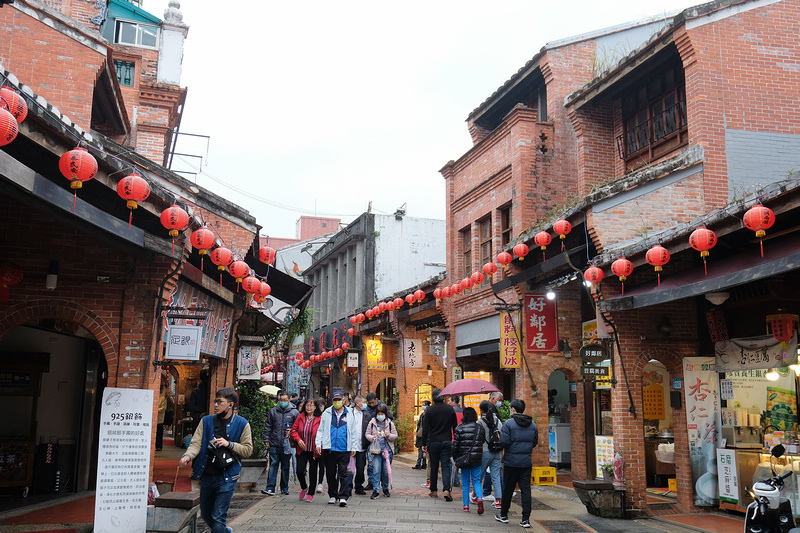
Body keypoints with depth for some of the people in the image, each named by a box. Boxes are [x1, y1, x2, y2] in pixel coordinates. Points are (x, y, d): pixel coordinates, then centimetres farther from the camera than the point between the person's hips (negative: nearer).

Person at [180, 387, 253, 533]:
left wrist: (229, 444, -18)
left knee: (218, 517, -9)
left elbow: (248, 450, -3)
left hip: (226, 478, -4)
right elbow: (196, 443, -4)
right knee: (206, 514, 19)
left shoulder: (242, 424, -3)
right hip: (206, 476, 5)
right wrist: (188, 456, -24)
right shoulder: (206, 421, 4)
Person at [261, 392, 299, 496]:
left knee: (285, 467, 9)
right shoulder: (273, 411, 8)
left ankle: (284, 488, 19)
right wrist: (266, 439, 5)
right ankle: (270, 488, -5)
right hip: (274, 444, 0)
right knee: (273, 465, -4)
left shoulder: (294, 412, 3)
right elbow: (267, 427, 11)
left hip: (287, 445, 0)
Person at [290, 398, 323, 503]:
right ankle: (304, 488, 27)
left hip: (315, 451, -2)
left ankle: (310, 494, 22)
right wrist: (298, 439, -8)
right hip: (302, 450, 2)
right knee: (300, 471, -3)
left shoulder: (320, 419, -7)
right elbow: (293, 430, 9)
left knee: (313, 472, 6)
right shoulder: (300, 417, 3)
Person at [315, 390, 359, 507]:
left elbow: (353, 432, 13)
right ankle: (333, 495, 20)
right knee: (331, 473, 8)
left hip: (344, 449, -1)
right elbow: (320, 430, 10)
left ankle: (343, 497, -3)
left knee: (343, 473, -4)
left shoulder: (349, 415, 9)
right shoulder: (326, 414, 8)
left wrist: (353, 447, 9)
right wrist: (318, 444, 1)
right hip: (329, 449, 1)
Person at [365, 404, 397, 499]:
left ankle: (385, 489, 24)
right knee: (376, 470, -7)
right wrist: (372, 437, -12)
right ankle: (375, 490, -4)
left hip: (387, 450, 1)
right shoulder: (372, 423, 4)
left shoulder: (390, 423, 4)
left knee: (386, 470, 7)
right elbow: (367, 434, 8)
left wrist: (389, 435, -11)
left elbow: (395, 436, 8)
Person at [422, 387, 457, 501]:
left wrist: (424, 443, 2)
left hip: (433, 442, -1)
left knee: (434, 467, 10)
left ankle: (434, 491, 18)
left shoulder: (430, 410, -4)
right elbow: (455, 427, 7)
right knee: (446, 466, -1)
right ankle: (446, 490, -16)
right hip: (446, 442, 1)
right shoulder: (450, 409, 2)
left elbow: (425, 428, -4)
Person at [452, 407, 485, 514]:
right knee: (476, 481, 8)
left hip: (464, 459, -1)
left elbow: (455, 445, -3)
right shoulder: (480, 428, 1)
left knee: (465, 483, 9)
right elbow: (483, 441, 7)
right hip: (476, 459, 1)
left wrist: (456, 459, 6)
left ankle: (466, 506, 9)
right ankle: (480, 498, -17)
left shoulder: (459, 428, -4)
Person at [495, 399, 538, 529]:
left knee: (508, 489, 9)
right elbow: (535, 442, 11)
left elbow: (504, 442, -17)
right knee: (526, 489, 3)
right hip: (527, 462, 3)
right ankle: (526, 519, -2)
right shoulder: (533, 424, 5)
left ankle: (503, 515, 22)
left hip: (511, 461, -3)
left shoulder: (509, 423, -11)